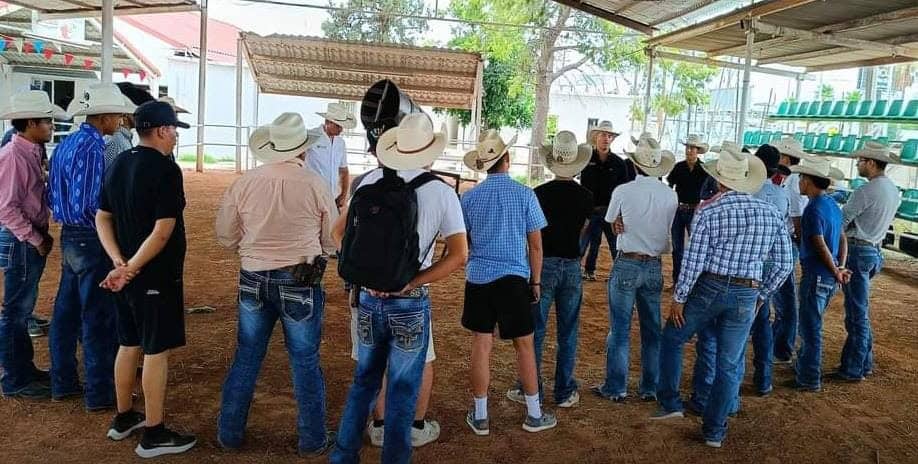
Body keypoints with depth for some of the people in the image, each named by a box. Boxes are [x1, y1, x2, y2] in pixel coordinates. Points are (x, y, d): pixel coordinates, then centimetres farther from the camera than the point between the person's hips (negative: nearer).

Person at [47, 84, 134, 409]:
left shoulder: (65, 144, 10)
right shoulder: (92, 148, -19)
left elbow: (53, 196, 14)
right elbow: (86, 204, -23)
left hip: (69, 237, 9)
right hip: (91, 240, -9)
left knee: (67, 313, 17)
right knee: (98, 320, 0)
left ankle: (63, 382, 29)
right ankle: (100, 393, 9)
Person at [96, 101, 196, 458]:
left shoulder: (118, 165, 8)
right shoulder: (166, 169, -17)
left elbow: (102, 219, 8)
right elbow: (162, 232, -23)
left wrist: (120, 263, -2)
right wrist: (131, 268, -17)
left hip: (125, 275, 8)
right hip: (156, 276, -8)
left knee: (129, 345, 19)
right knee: (156, 351, 1)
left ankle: (124, 419, 32)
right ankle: (153, 435, 10)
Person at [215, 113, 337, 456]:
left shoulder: (245, 182, -7)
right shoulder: (314, 184, -12)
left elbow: (225, 237, 2)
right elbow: (331, 241, -2)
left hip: (253, 280, 3)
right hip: (301, 283, -2)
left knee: (246, 359, 17)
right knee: (305, 362, 10)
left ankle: (229, 433, 31)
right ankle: (313, 440, 23)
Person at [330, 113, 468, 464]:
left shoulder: (371, 181, -1)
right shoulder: (442, 193, -9)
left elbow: (339, 232, 4)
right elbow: (458, 255, -14)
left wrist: (362, 270, 0)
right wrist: (410, 284, -14)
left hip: (369, 298, 3)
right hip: (410, 304, -3)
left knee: (364, 380, 21)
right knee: (402, 389, 11)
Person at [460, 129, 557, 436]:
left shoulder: (469, 197, 0)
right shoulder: (524, 195, -6)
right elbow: (536, 245, -2)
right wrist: (536, 281, 8)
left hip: (478, 278, 2)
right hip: (514, 279, -2)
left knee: (481, 346, 8)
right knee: (524, 345, 10)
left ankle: (480, 417, 17)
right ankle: (534, 415, 22)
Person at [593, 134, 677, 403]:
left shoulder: (623, 192, -11)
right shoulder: (670, 196, -2)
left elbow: (613, 225, 4)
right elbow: (669, 229, 9)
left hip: (627, 265, -3)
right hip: (655, 267, 4)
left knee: (620, 329, 5)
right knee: (652, 330, 13)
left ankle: (616, 388, 11)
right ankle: (650, 388, 21)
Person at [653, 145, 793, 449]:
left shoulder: (708, 212, -10)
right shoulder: (770, 213, 2)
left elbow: (693, 262, -13)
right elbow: (784, 265, 5)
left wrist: (678, 298, -4)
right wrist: (761, 295, 16)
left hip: (708, 288, -3)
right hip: (745, 297, 3)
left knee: (672, 339, 20)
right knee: (729, 366, 12)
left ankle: (670, 403, 19)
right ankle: (714, 432, 19)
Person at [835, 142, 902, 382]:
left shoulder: (866, 192, -18)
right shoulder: (893, 191, 11)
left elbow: (841, 220, -14)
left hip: (857, 251, -9)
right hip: (874, 251, 9)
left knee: (857, 313, -3)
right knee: (860, 311, 17)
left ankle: (853, 370, 5)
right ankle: (865, 363, 26)